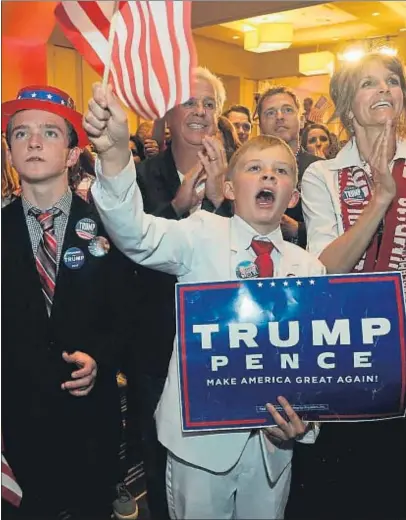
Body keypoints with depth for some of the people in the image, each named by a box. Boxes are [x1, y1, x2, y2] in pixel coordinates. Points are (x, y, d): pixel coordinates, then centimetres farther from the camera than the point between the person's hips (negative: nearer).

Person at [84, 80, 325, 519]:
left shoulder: (309, 268, 1)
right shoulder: (203, 236, -9)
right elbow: (136, 235, -28)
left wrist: (305, 420, -13)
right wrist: (114, 153, -44)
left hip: (271, 439, 3)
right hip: (201, 436, -3)